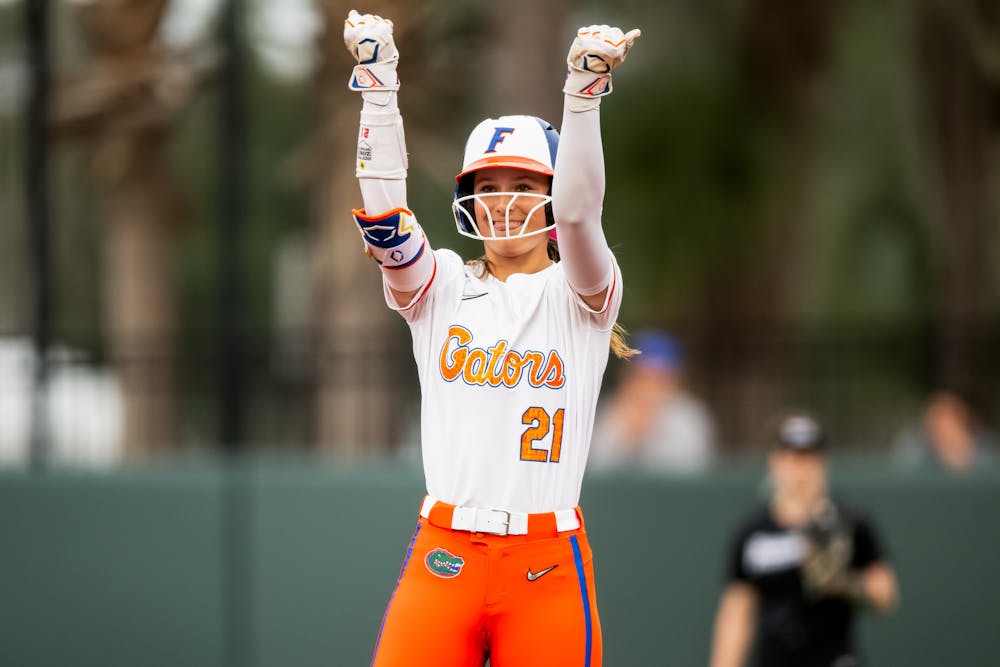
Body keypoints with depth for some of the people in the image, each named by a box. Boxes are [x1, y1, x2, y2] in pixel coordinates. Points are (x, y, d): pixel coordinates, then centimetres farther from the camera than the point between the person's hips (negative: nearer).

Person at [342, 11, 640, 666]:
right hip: (443, 558, 1)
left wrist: (584, 91, -27)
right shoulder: (441, 287, 11)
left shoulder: (576, 293, 5)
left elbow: (577, 212, -14)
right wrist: (378, 82, -15)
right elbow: (382, 210, -6)